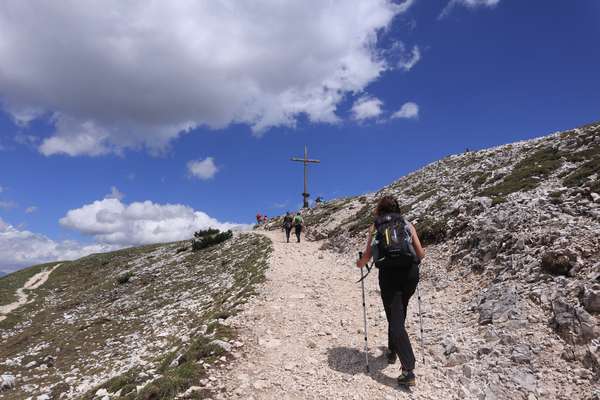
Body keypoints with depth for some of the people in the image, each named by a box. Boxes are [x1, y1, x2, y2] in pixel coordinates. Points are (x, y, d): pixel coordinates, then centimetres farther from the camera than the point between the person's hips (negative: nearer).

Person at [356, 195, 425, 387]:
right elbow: (421, 254, 9)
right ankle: (392, 351, 39)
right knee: (399, 314, 25)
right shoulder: (407, 224, 13)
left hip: (388, 274, -3)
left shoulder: (375, 227, 9)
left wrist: (359, 263, 23)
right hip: (410, 272, 3)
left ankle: (409, 371, -6)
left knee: (396, 321, 1)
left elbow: (367, 256, 1)